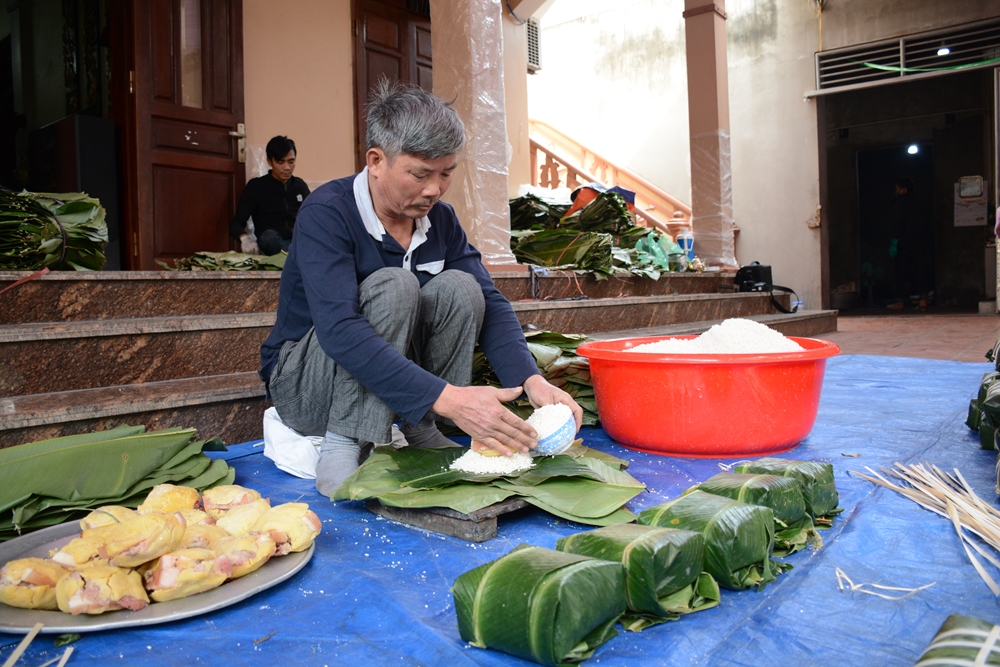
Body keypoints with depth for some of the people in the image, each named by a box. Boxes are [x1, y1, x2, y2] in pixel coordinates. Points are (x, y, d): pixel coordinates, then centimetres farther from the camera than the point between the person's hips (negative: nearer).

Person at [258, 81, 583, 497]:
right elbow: (339, 330, -35)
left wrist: (532, 380, -27)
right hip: (305, 383, -5)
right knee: (394, 286, -30)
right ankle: (342, 446, -22)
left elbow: (488, 302, -8)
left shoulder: (440, 220, -3)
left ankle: (419, 432, -9)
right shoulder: (326, 214, -22)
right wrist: (447, 398, -44)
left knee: (458, 287, -18)